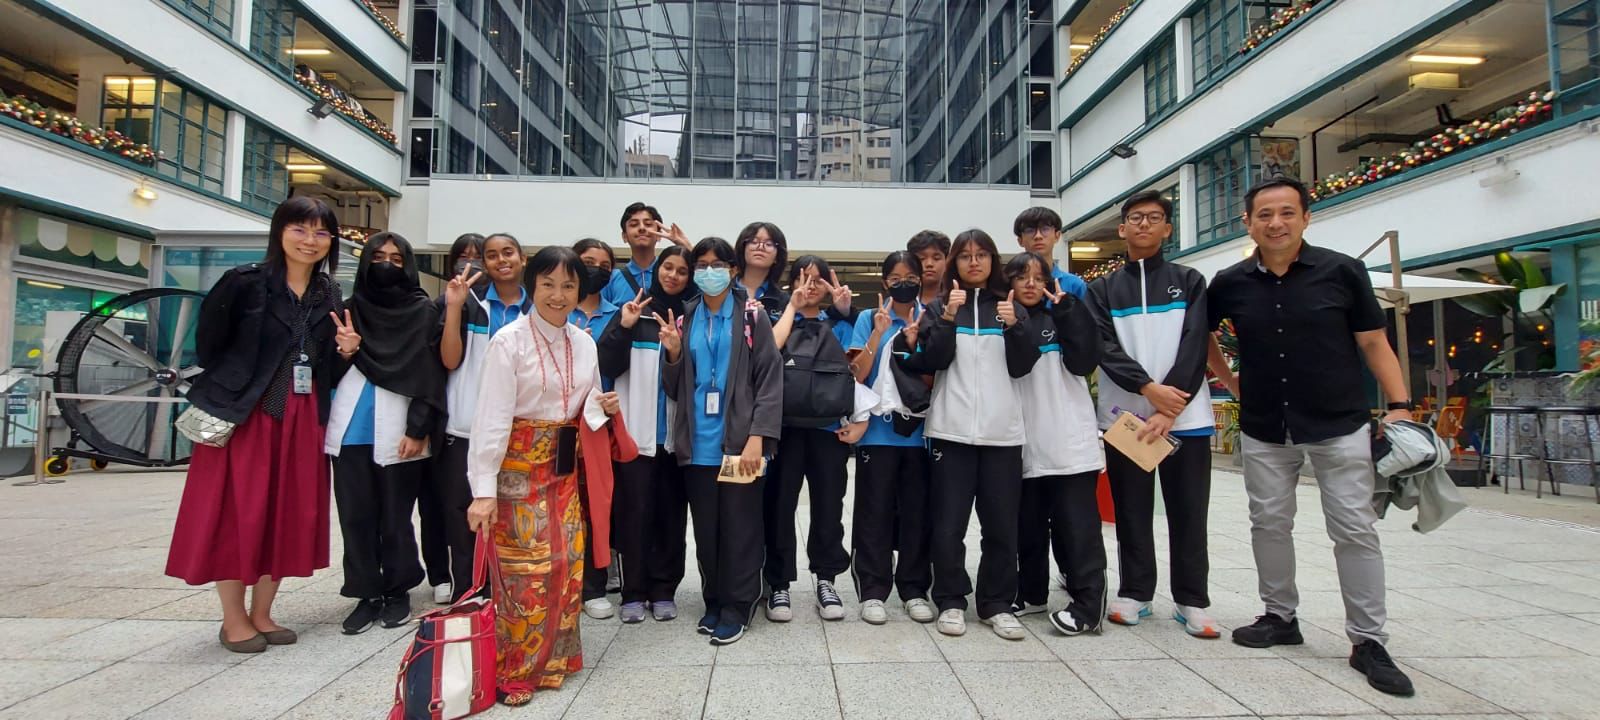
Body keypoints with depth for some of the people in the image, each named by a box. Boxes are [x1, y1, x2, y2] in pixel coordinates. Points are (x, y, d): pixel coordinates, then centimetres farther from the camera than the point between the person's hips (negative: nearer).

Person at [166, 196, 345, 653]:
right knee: (238, 512, 1)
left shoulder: (329, 294, 9)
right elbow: (208, 343, -3)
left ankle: (261, 614, 20)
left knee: (288, 513, 7)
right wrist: (230, 391, -1)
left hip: (303, 417, 5)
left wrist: (346, 350, -6)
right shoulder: (244, 282, -7)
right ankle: (233, 620, 14)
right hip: (244, 413, -5)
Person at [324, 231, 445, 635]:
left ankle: (397, 591, 19)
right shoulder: (350, 309, 12)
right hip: (351, 429, 3)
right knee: (355, 514, 5)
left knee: (395, 516, 3)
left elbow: (430, 373, -4)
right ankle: (367, 594, 17)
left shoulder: (423, 311, 2)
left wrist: (418, 429, -10)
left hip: (398, 432, -3)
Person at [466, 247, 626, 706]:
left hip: (566, 466, 5)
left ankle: (551, 659, 25)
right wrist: (483, 490, -20)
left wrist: (602, 407, -7)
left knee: (565, 565, 8)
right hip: (519, 465, -5)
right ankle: (512, 671, 14)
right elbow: (493, 416, -16)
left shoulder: (584, 344, 6)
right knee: (524, 570, -2)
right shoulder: (509, 341, -11)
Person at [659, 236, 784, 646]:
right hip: (698, 443, 4)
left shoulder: (752, 318, 0)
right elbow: (675, 388, 14)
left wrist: (756, 438, -15)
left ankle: (737, 606, 14)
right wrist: (673, 354, -6)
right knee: (705, 528, 10)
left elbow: (770, 380, -6)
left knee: (740, 527, 2)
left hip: (739, 440, -3)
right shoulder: (684, 320, 11)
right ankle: (714, 600, 25)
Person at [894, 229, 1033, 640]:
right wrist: (949, 318, -15)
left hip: (1002, 430, 1)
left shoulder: (1008, 305, 12)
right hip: (952, 429, -1)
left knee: (1002, 522, 4)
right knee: (949, 522, 0)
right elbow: (934, 361, -4)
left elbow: (1021, 367, 4)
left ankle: (997, 604, 16)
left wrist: (1014, 326, -11)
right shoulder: (939, 308, 9)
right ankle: (951, 601, 13)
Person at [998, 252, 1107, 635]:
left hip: (1069, 440, -2)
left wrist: (1064, 309, -9)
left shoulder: (1064, 315, 10)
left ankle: (1087, 603, 2)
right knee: (1028, 525, 11)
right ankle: (1031, 592, 24)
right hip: (1025, 443, 2)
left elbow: (1084, 361, -7)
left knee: (1075, 524, -4)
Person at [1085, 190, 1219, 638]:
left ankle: (1191, 601, 15)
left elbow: (1194, 349, -3)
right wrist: (1149, 389, -16)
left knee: (1188, 513, 4)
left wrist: (1170, 410, -14)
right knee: (1132, 512, 6)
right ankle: (1134, 593, 18)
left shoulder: (1189, 283, 7)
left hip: (1185, 416, 0)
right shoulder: (1103, 291, 10)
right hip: (1124, 415, 1)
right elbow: (1105, 349, -2)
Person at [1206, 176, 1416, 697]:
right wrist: (1233, 385, 10)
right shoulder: (1230, 283, 0)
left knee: (1356, 531, 1)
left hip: (1339, 427, -2)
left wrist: (1399, 406, -10)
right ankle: (1280, 616, 28)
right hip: (1263, 431, 3)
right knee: (1269, 524, 10)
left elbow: (1374, 344, -2)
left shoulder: (1342, 272, -5)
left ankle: (1368, 641, 13)